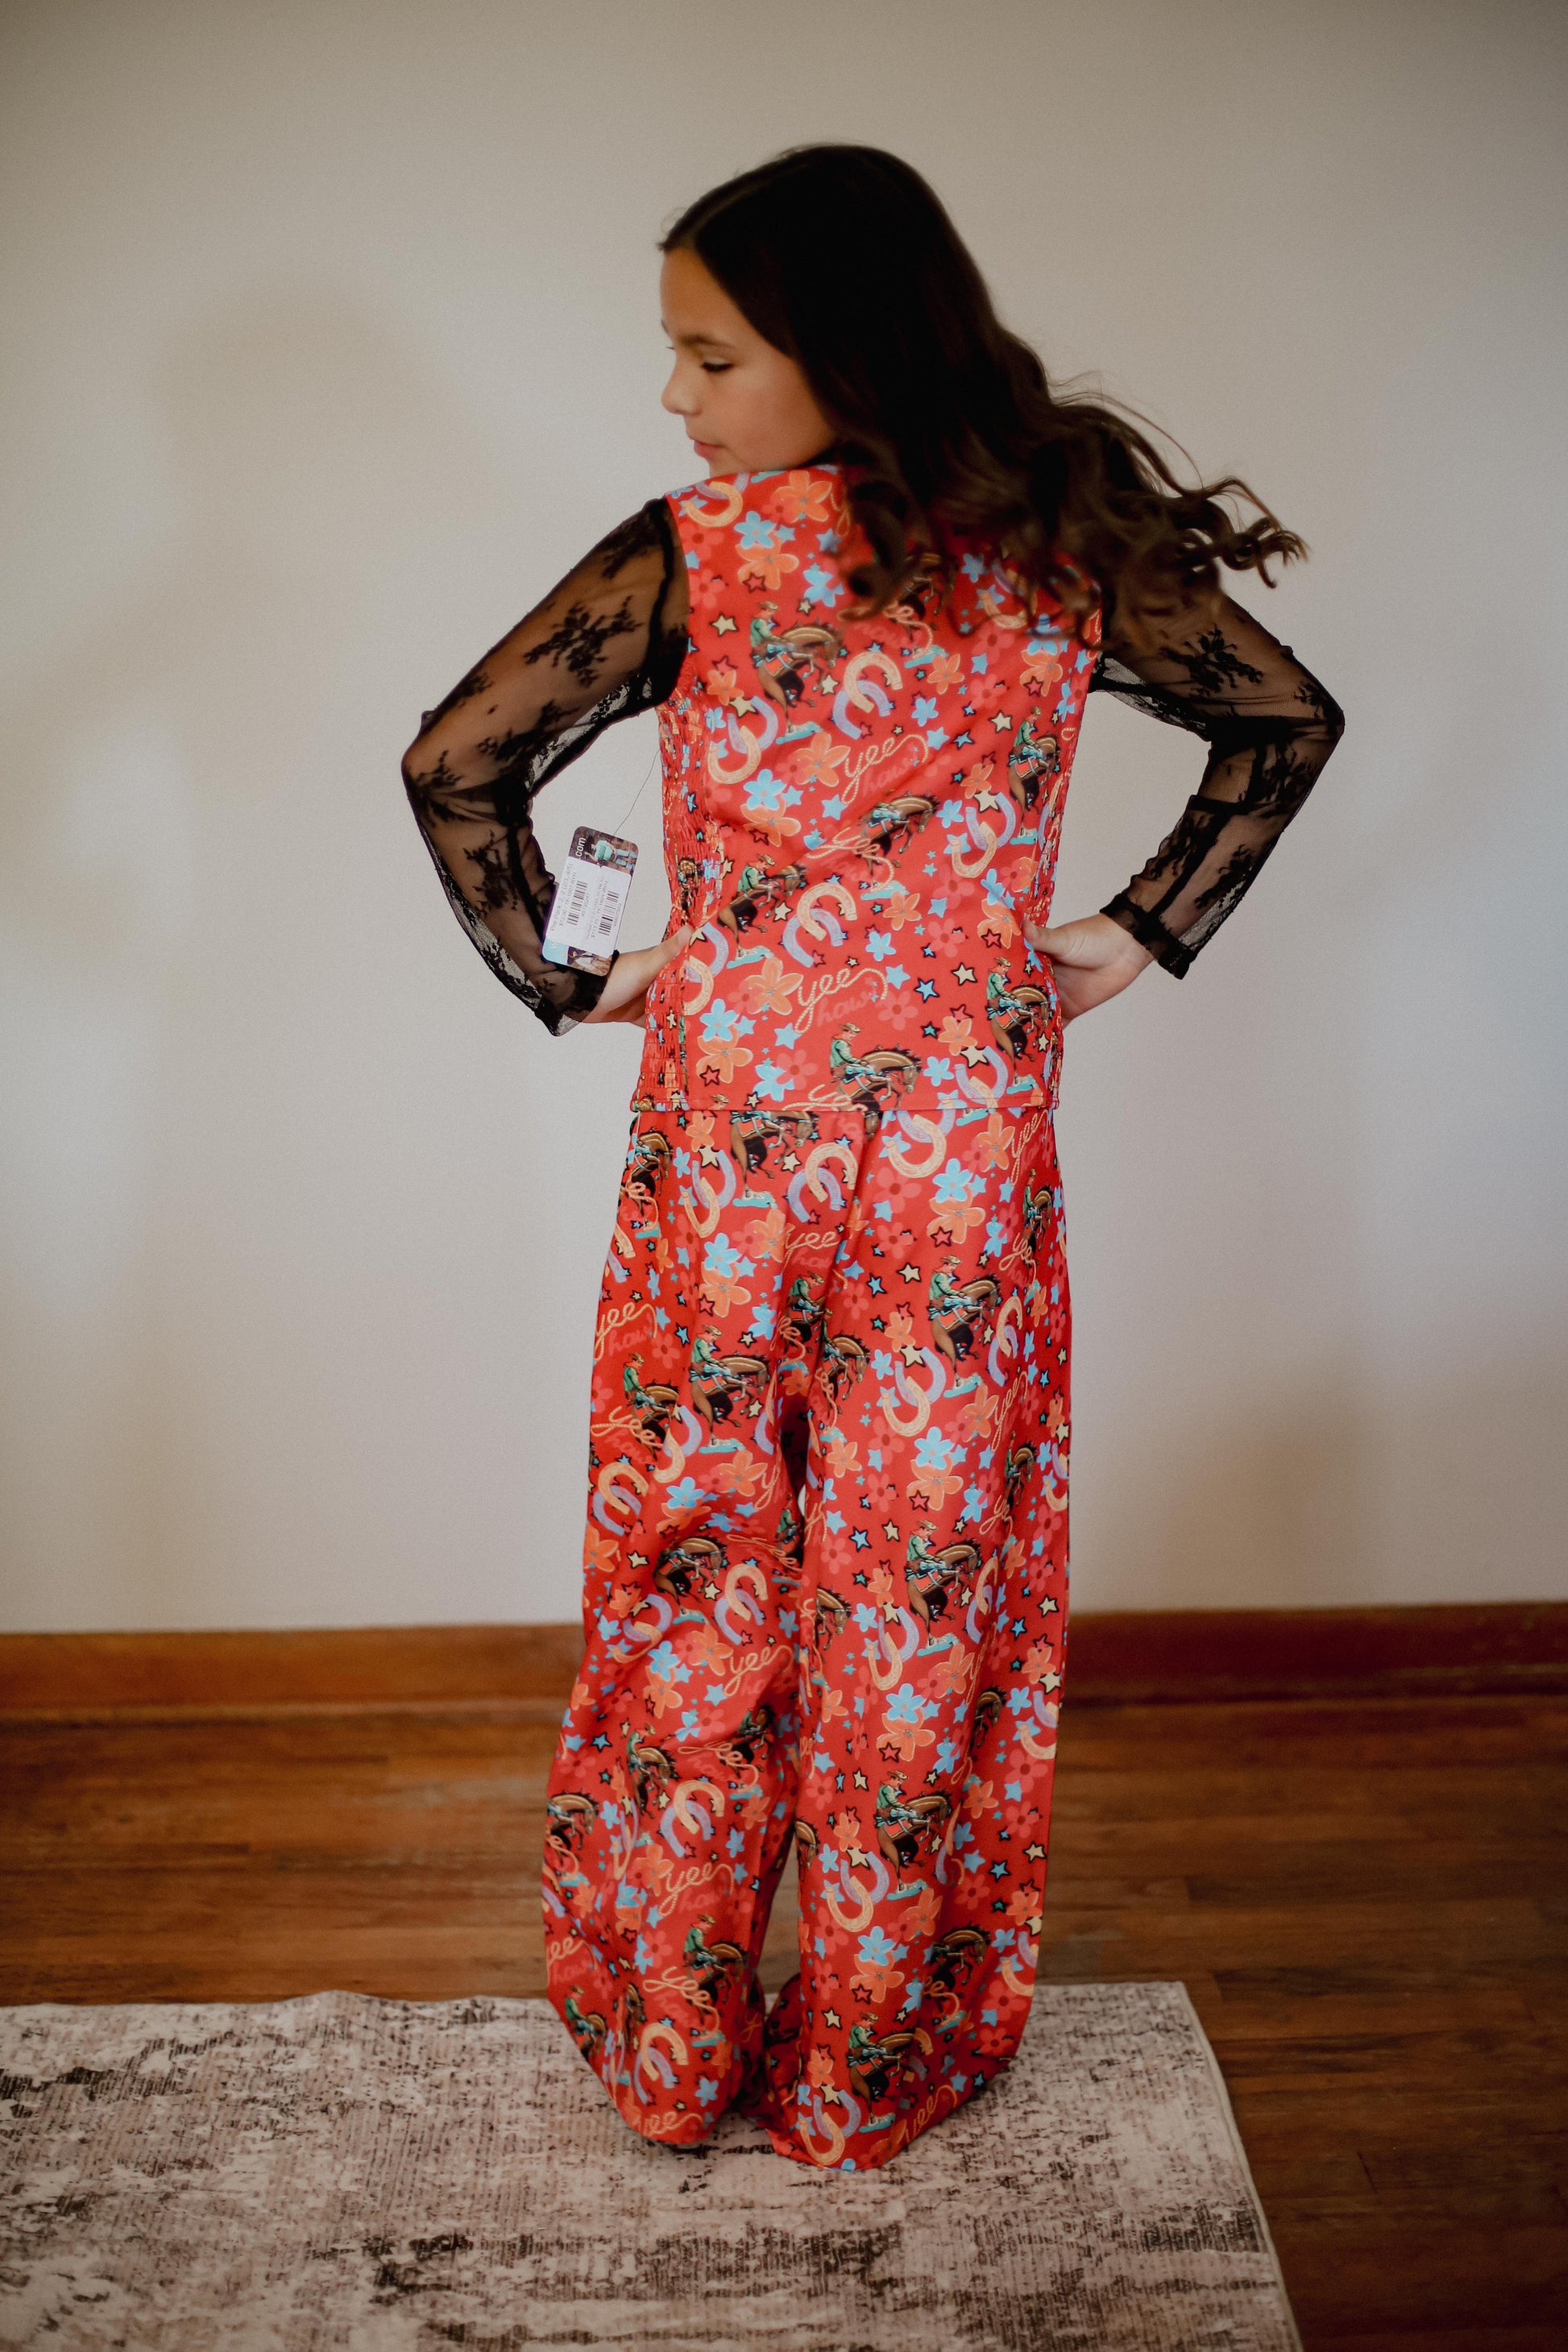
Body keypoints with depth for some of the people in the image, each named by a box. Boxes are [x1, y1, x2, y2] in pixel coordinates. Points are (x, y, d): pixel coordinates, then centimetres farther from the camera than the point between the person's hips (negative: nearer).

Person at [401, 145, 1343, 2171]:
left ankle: (672, 2053, 32)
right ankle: (871, 2071, 30)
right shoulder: (1062, 553, 1)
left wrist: (560, 978, 0)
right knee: (924, 1602, 13)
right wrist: (1130, 945, 11)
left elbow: (455, 763, -14)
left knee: (693, 1593, 14)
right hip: (970, 1152, 3)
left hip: (729, 1139, -2)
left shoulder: (693, 558, -10)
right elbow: (1291, 722, 12)